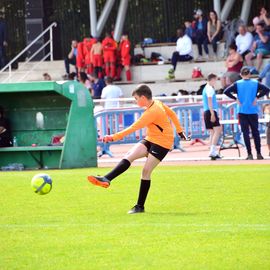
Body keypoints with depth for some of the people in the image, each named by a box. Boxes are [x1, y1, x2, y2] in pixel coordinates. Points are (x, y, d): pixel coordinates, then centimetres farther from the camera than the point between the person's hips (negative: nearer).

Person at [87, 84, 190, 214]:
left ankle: (140, 206, -3)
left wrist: (114, 137, -27)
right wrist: (179, 131, 28)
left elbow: (133, 127, -27)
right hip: (150, 140, 9)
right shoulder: (157, 103, 5)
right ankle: (106, 179, -27)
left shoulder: (151, 112, -23)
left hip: (162, 143, -9)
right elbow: (172, 114, 18)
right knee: (129, 156, -12)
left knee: (146, 171, -10)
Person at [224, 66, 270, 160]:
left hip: (242, 111, -1)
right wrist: (257, 97, -5)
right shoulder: (255, 83, 0)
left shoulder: (237, 84, -2)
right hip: (253, 111, 1)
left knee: (246, 133, 1)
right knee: (255, 132, 9)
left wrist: (235, 98, -5)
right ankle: (258, 154, 8)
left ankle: (249, 154, -5)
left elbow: (226, 91, -10)